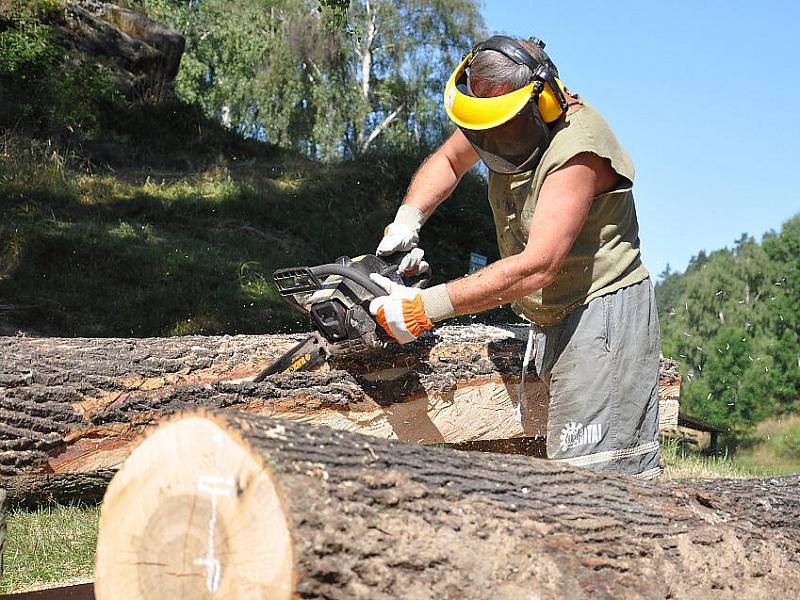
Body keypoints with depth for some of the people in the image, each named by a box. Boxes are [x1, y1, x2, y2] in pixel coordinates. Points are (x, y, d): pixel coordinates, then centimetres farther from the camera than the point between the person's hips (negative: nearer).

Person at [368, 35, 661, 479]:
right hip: (549, 319, 8)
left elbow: (536, 266, -30)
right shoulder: (503, 114, 1)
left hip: (601, 310, -8)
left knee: (594, 472, -16)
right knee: (564, 463, 2)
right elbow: (447, 160, 21)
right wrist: (405, 222, 3)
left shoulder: (577, 150, -25)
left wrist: (426, 307, -30)